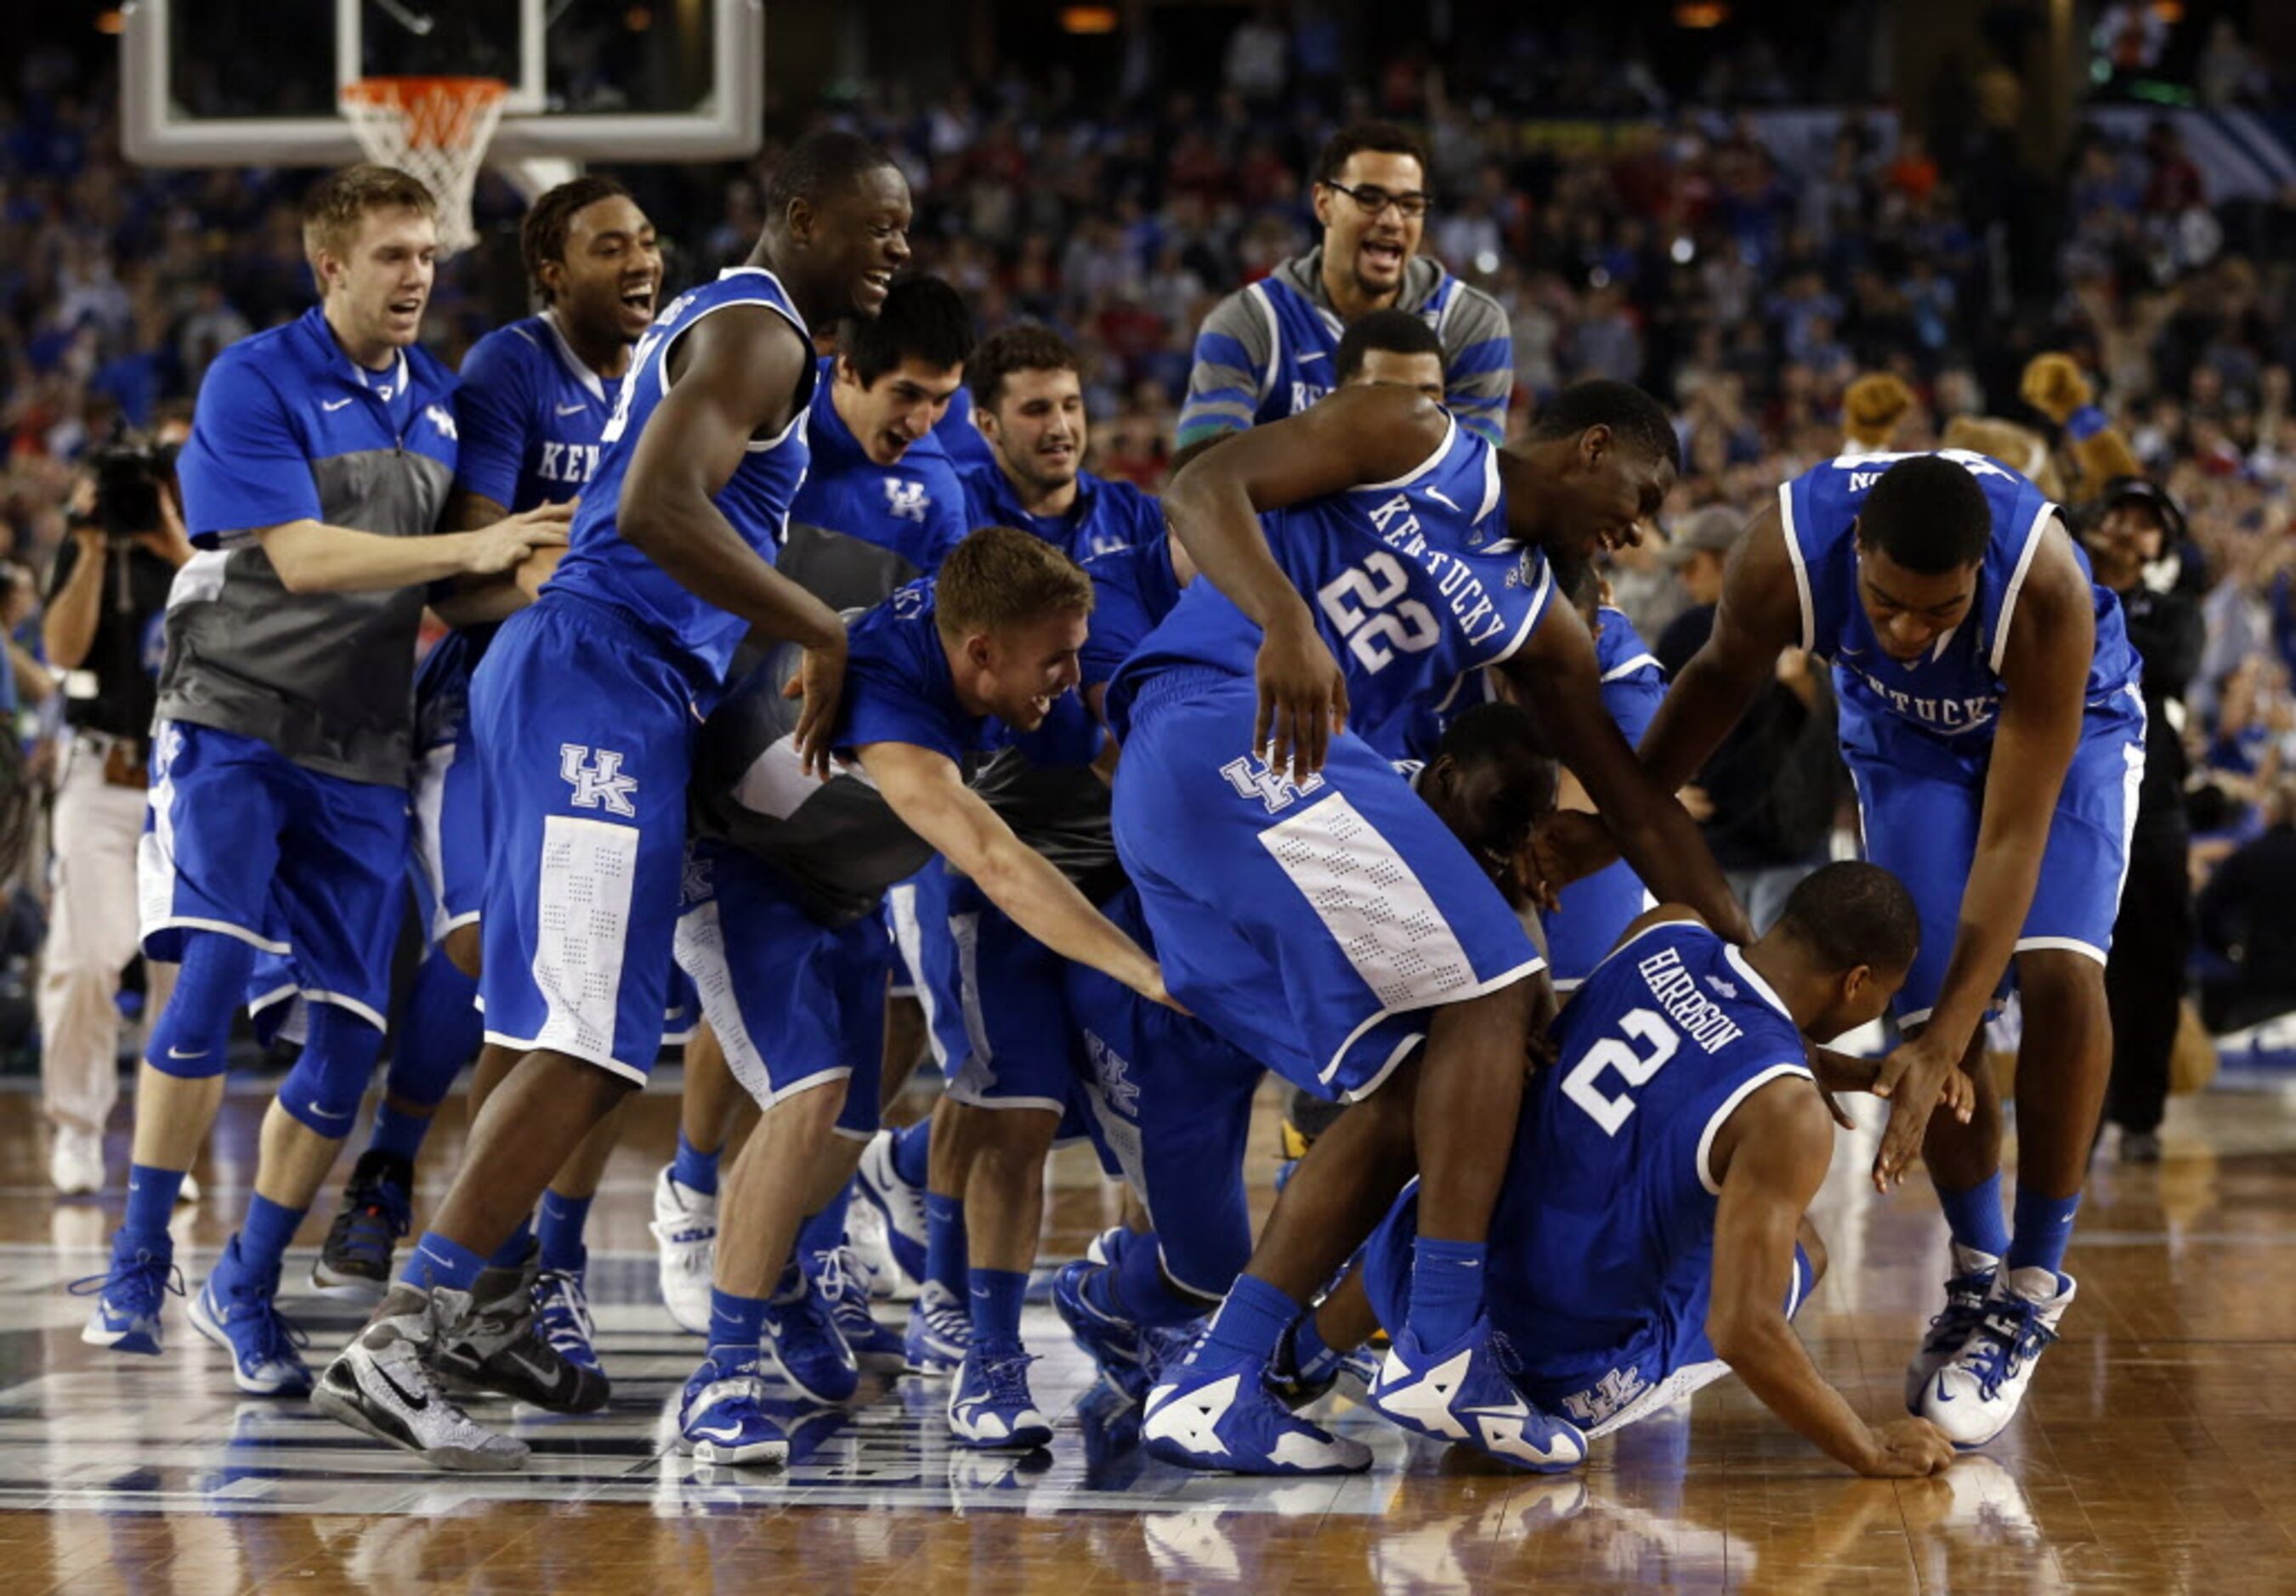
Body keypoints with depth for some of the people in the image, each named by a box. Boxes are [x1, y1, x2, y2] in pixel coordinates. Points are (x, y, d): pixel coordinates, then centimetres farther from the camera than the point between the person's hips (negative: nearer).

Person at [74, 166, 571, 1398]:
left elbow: (457, 589, 15)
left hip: (361, 750, 6)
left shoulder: (440, 400, 11)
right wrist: (471, 549, -25)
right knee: (211, 977, -21)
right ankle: (137, 1266, -9)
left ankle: (246, 1289, 13)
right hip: (234, 725, -5)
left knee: (351, 1035, -1)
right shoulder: (252, 383, -9)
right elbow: (300, 557, -18)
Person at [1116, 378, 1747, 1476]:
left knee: (1409, 1090, 5)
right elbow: (1202, 491, -9)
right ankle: (1441, 1346, -19)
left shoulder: (1536, 623, 24)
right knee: (1487, 985, -13)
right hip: (1223, 718, -9)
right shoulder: (1413, 445, 3)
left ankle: (1211, 1390, 0)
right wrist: (1285, 621, -27)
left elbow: (1639, 809, 25)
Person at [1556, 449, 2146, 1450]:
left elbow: (2013, 834, -40)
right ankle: (1977, 1278, 12)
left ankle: (2036, 1279, -7)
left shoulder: (2045, 588, -43)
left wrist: (1943, 1047, -43)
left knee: (2059, 972, -24)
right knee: (1931, 1015, -11)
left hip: (2066, 722, -2)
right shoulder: (1789, 554, -36)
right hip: (1907, 735, 3)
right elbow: (1726, 674, -10)